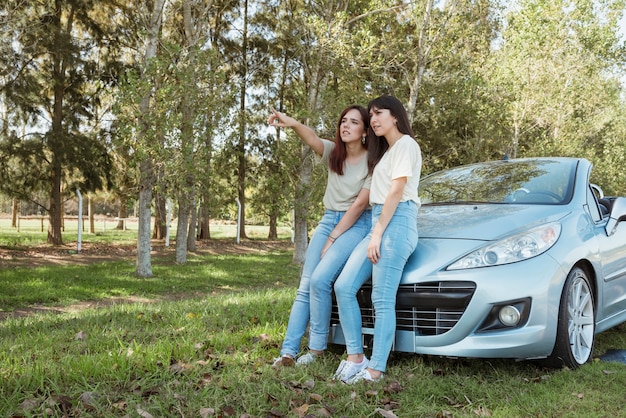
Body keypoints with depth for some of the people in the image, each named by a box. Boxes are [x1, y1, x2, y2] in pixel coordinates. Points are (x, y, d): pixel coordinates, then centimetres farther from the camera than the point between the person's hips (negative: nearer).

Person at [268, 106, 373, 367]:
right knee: (305, 286, -3)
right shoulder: (333, 152, 6)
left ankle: (317, 348, -9)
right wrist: (293, 124, -40)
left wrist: (333, 239, -13)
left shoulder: (372, 161, -7)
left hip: (356, 225, -6)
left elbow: (360, 204, -12)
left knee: (320, 279, -22)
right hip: (329, 219, 6)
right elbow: (312, 139, -17)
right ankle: (288, 352, -3)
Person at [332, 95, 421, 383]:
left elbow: (396, 191, -11)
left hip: (396, 222, -9)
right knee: (344, 287, -1)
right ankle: (355, 357, 2)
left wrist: (378, 234, -15)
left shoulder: (405, 144, -1)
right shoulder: (385, 151, 27)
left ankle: (375, 370, -10)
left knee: (383, 299, -12)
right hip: (379, 222, 9)